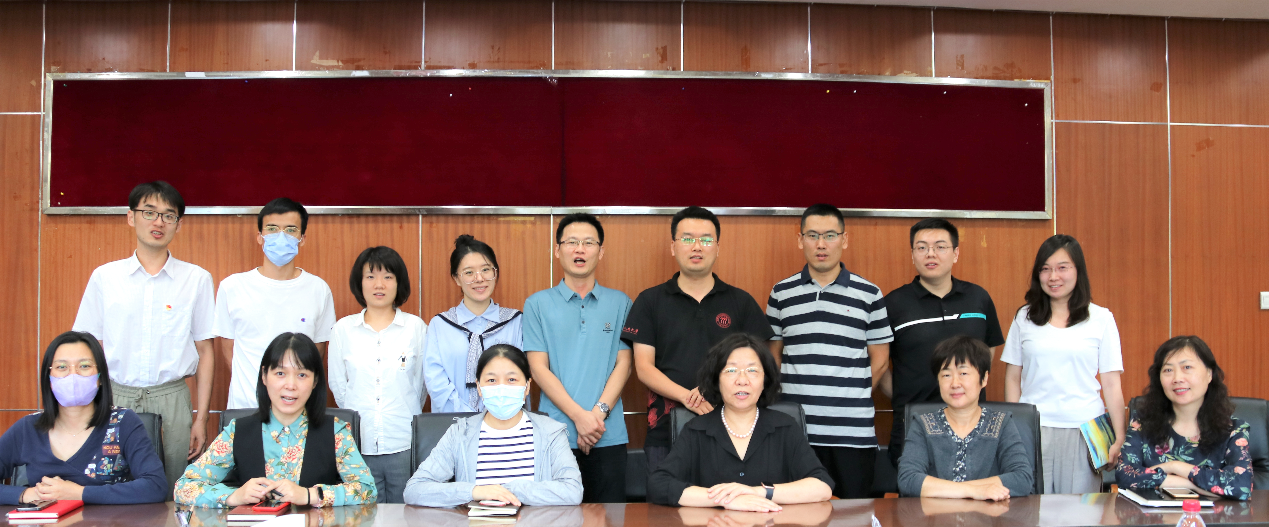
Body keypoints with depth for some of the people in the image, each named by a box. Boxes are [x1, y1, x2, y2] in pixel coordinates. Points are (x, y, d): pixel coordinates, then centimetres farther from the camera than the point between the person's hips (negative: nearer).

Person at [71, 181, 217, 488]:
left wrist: (201, 418, 0)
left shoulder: (197, 279, 4)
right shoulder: (104, 277, 7)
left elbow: (204, 351, 5)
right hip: (116, 399, 1)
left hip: (172, 400, -1)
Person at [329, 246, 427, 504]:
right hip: (359, 444, 1)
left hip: (405, 445, -1)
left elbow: (421, 384, 8)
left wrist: (406, 417, 11)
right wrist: (357, 417, 8)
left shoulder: (416, 327, 4)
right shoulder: (343, 329, 6)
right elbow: (338, 385, 10)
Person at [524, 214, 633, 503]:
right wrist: (579, 416, -11)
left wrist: (599, 412, -11)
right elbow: (539, 368, -1)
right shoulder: (537, 304, 6)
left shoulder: (620, 303, 10)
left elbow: (623, 364, 5)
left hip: (608, 436, 1)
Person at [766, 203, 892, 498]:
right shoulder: (781, 294, 8)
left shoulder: (869, 295, 5)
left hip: (854, 433, -1)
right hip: (795, 430, 1)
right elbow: (773, 356, 13)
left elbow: (879, 361, 9)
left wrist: (851, 398, 4)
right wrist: (801, 396, 4)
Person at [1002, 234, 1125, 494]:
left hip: (1083, 431, -1)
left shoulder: (1101, 319, 4)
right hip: (1032, 430, 1)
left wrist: (1119, 439, -1)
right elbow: (1013, 379, 10)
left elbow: (1111, 384, 3)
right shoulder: (1024, 318, 9)